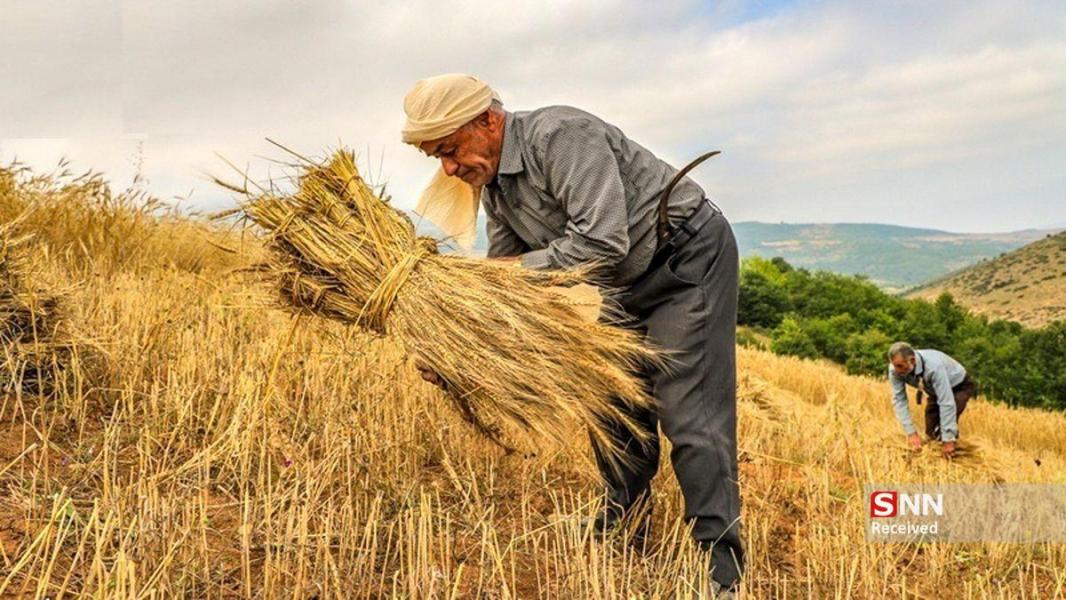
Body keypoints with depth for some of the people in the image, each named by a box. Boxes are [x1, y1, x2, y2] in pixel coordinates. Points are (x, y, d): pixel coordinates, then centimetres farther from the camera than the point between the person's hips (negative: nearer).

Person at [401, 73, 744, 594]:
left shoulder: (560, 136, -28)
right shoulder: (492, 181, 2)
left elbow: (603, 241, -35)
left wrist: (519, 267, -27)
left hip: (689, 259, -9)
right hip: (629, 282, 9)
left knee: (688, 413, -13)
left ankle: (721, 570, -5)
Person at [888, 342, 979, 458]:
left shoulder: (933, 366, -44)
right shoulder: (895, 370, -29)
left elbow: (946, 403, -42)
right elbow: (899, 400, -24)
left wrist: (948, 440, -39)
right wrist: (911, 433, -30)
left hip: (960, 386, -5)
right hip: (935, 390, 5)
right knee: (931, 434, -1)